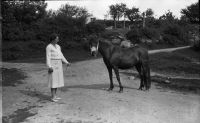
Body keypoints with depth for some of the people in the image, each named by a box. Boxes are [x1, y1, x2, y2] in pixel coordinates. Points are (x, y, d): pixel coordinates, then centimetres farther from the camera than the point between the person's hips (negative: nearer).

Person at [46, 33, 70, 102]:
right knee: (53, 80, -8)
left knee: (57, 80, 9)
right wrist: (49, 67, -24)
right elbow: (48, 57, -16)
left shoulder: (58, 47, 14)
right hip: (53, 65, -8)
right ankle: (53, 97, -3)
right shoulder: (49, 47, -11)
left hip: (58, 65, 9)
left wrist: (66, 62, 7)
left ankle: (54, 95, 16)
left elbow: (61, 56, 15)